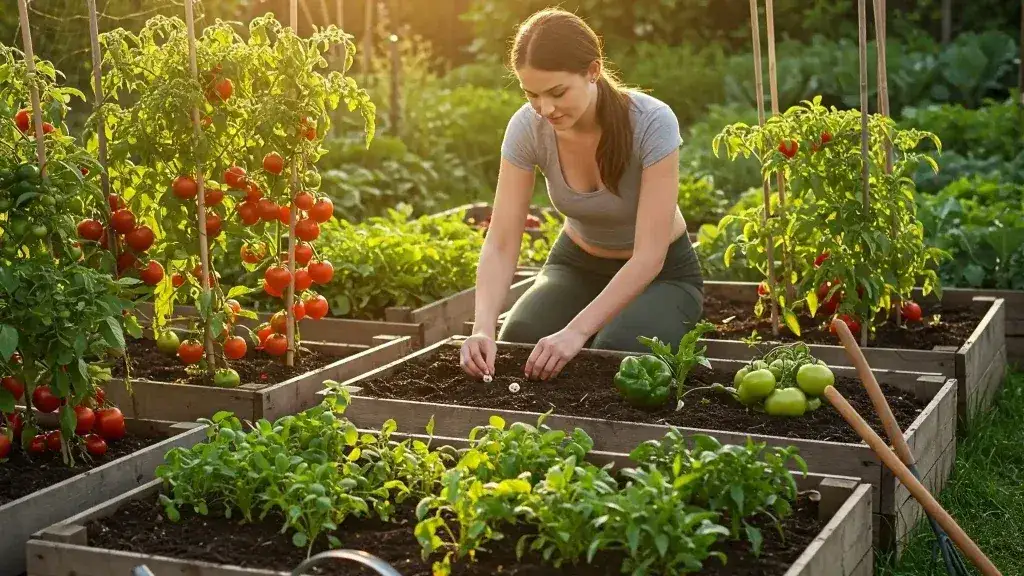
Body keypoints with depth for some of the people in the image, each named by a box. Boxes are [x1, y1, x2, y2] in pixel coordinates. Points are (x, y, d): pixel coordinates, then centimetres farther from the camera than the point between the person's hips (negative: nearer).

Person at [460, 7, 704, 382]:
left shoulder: (652, 122, -31)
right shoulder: (527, 127, -20)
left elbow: (649, 257, -31)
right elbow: (500, 245, -21)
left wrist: (576, 331, -40)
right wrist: (482, 329, -39)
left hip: (660, 275, -3)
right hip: (578, 266, 3)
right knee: (516, 348, -25)